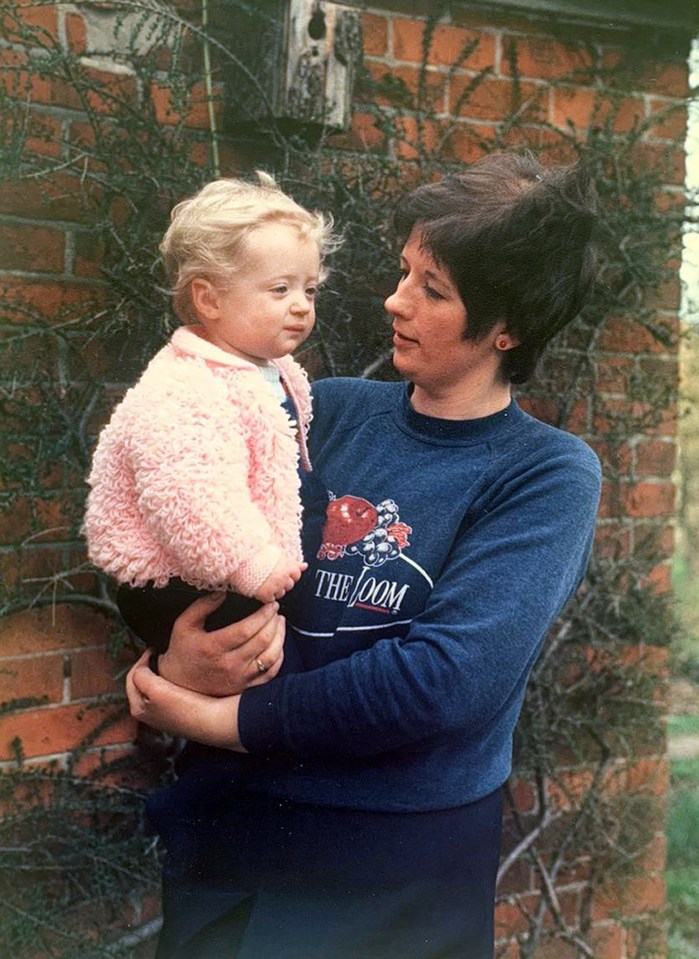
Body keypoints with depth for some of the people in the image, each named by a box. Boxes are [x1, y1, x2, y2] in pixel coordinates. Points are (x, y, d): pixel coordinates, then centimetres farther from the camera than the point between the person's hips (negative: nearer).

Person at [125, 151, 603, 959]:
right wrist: (179, 656, -21)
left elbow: (443, 675, -22)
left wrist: (214, 718, -18)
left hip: (396, 862, -3)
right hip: (223, 823, 4)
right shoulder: (329, 410, 0)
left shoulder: (547, 475, -11)